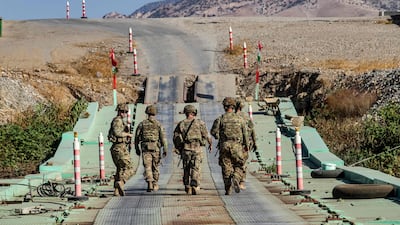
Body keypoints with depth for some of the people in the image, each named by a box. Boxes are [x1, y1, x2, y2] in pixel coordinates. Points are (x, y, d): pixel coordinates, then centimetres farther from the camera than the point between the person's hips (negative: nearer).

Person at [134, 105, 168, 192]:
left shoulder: (142, 124, 5)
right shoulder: (159, 124, 1)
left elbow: (137, 137, 8)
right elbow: (163, 137, -6)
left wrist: (137, 149, 19)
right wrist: (165, 150, -6)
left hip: (145, 149, 0)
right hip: (156, 149, 0)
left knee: (147, 167, -4)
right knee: (155, 167, 14)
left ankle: (150, 184, -22)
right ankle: (155, 185, 23)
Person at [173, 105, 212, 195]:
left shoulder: (181, 124, 6)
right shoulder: (199, 122, -1)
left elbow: (176, 138, 5)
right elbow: (206, 135, 0)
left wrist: (179, 149, 17)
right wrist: (210, 143, 17)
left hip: (185, 149, 2)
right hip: (197, 148, -2)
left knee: (186, 169, 13)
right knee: (196, 168, -3)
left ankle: (188, 188, 16)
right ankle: (195, 187, -19)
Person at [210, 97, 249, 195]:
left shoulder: (220, 119, -2)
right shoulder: (239, 119, 2)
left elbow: (214, 132, -5)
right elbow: (245, 133, 5)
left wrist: (219, 137, 17)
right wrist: (246, 145, 18)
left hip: (224, 146, 0)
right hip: (237, 146, 0)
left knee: (226, 168, 6)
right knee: (238, 166, 12)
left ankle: (228, 189, 4)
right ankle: (236, 179, -17)